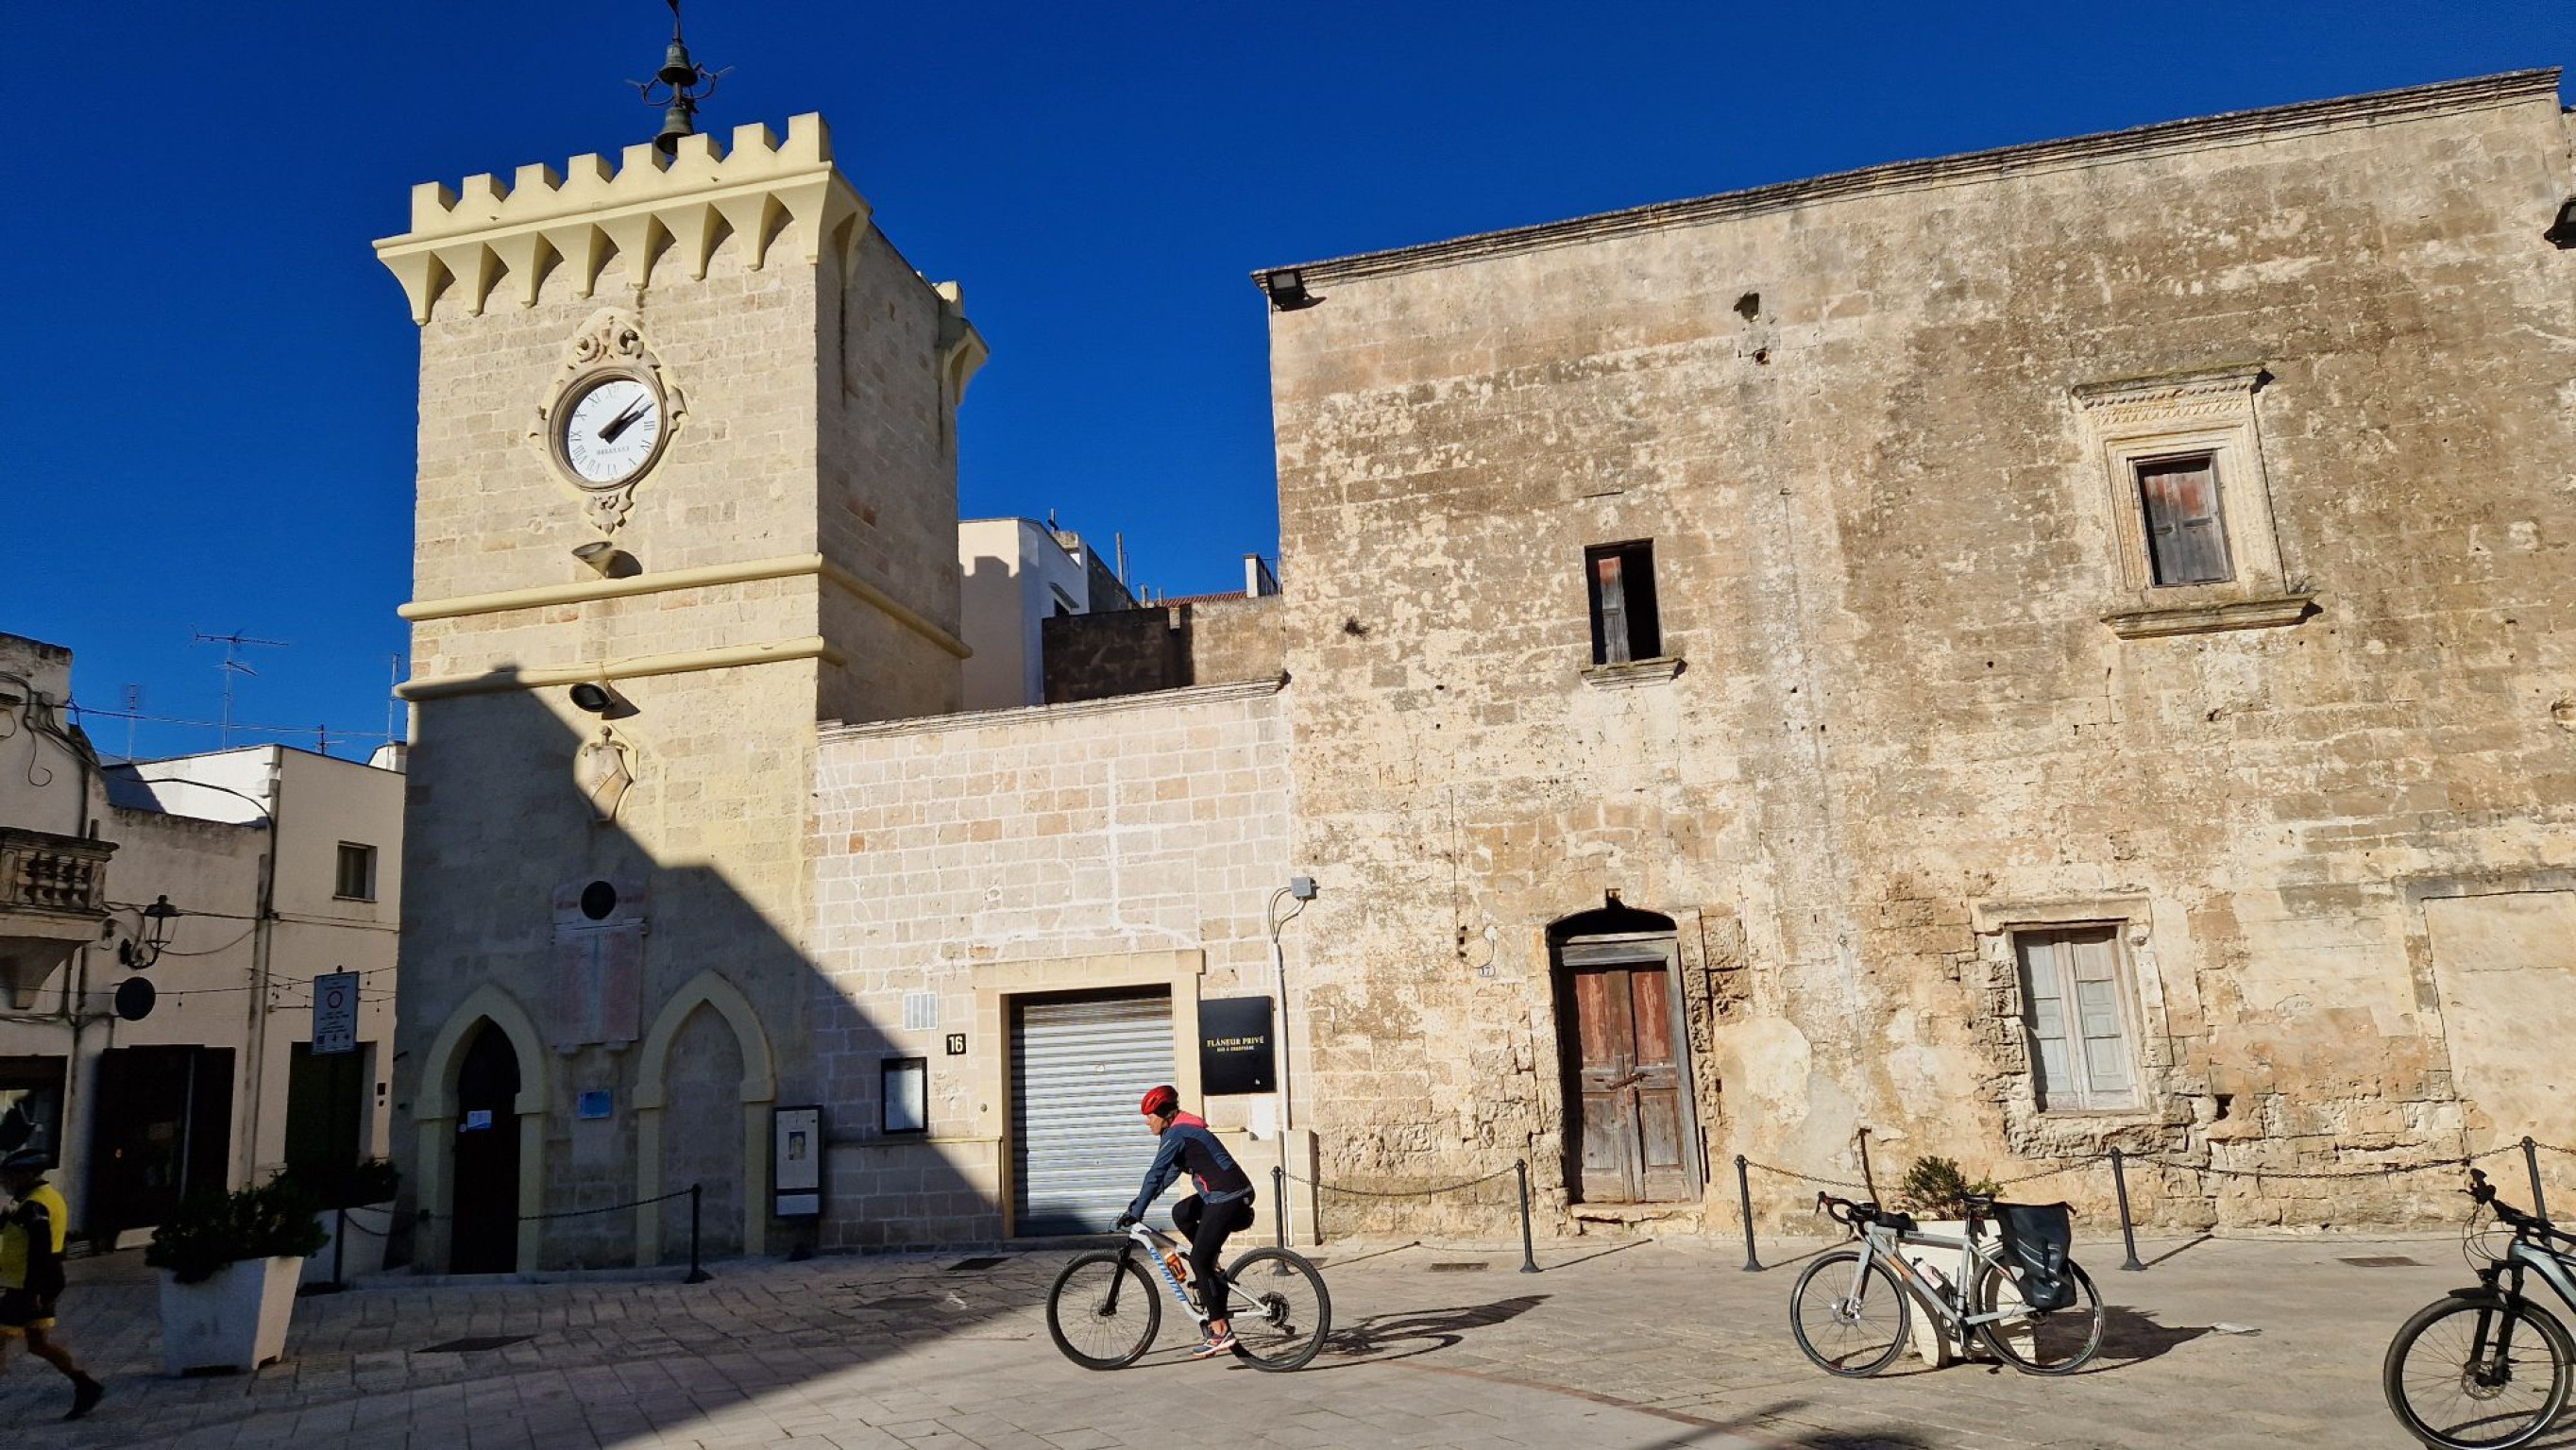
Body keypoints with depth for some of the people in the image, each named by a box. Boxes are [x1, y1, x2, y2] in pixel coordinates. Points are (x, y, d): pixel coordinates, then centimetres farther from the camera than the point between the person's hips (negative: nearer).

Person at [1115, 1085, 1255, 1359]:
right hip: (1224, 1194, 10)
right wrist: (1140, 1201, 23)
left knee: (1199, 1260, -6)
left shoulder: (1176, 1134, -12)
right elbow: (1170, 1172, 25)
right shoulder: (1184, 1129, 18)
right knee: (1181, 1213, 21)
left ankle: (1222, 1333, -5)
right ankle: (1213, 1274, 21)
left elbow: (1156, 1175, -17)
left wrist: (1136, 1212, -15)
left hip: (1228, 1197, -10)